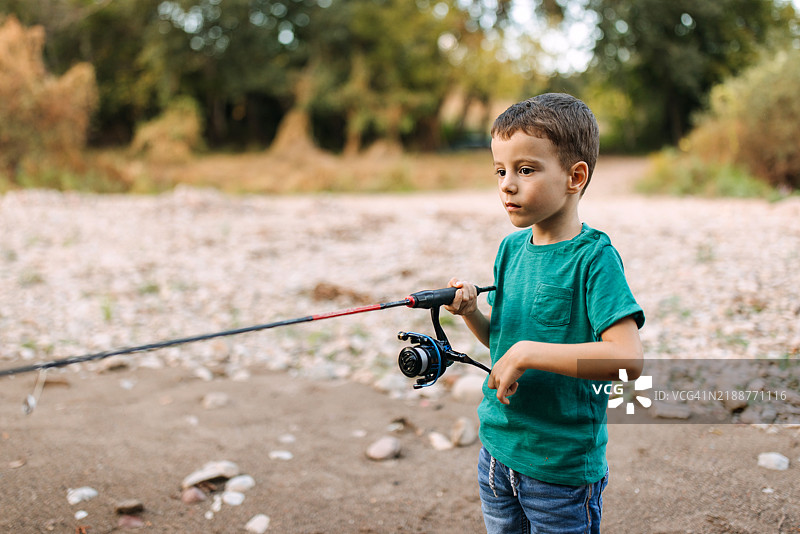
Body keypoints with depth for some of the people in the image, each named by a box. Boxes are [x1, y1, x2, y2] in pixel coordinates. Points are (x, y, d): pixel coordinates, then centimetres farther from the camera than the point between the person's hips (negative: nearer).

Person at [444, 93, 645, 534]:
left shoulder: (593, 256, -18)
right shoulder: (511, 248, 3)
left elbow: (628, 359, -28)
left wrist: (526, 353, -27)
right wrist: (471, 313, -7)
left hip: (563, 466, -6)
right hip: (498, 447, 6)